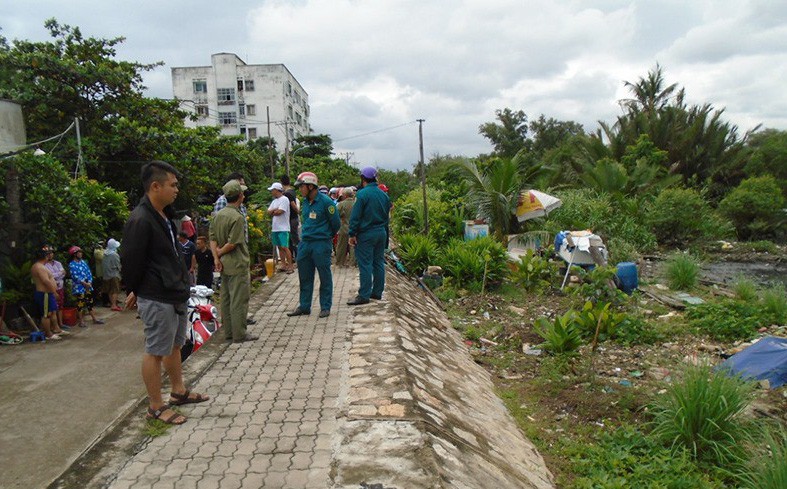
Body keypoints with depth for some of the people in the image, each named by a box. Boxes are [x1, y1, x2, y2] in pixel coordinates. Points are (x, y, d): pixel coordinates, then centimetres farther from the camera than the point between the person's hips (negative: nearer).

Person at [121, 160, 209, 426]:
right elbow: (131, 262, -18)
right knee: (156, 351, 3)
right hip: (157, 299, -10)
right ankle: (156, 407, 17)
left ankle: (179, 391, 37)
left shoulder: (164, 215, 10)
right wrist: (134, 292, -2)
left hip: (175, 294, 10)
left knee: (175, 345, 21)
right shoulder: (140, 221, -22)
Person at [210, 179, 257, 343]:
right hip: (237, 265, -9)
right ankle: (239, 334, 5)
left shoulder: (218, 215, 8)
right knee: (239, 300, -1)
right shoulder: (237, 217, -18)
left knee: (226, 299, 13)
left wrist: (216, 257, -4)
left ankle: (229, 333, 22)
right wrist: (219, 253, -5)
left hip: (224, 265, 9)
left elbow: (212, 239, 3)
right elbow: (232, 244, -20)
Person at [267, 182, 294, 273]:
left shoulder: (284, 199, -9)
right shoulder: (274, 201, 18)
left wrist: (272, 211, 2)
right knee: (280, 247, 9)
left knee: (285, 247, -10)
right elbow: (268, 212, 10)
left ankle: (290, 266, -7)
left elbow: (279, 212, -17)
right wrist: (275, 210, -7)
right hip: (275, 228, 8)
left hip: (283, 228, -8)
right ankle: (283, 265, 15)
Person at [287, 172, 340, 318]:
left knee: (325, 277, 3)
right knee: (304, 277, 12)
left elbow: (335, 223, -4)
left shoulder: (325, 202, -13)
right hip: (304, 244, 7)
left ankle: (325, 307, 14)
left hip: (321, 245, -7)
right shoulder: (305, 201, 9)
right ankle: (304, 306, 23)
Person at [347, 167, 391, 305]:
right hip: (381, 232, 7)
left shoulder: (362, 194, -12)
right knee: (379, 263, 12)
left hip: (366, 234, -7)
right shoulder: (383, 194, 10)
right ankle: (377, 292, 19)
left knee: (365, 264, -4)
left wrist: (352, 234, -10)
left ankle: (364, 296, -2)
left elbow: (355, 216, -14)